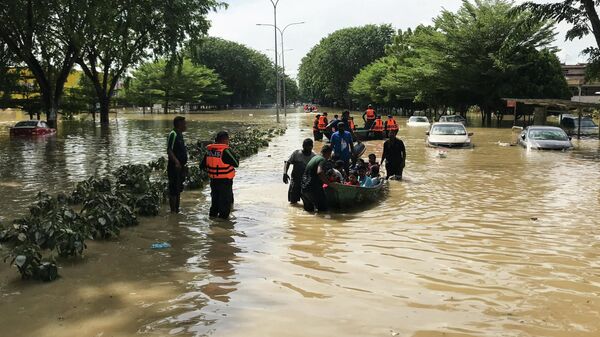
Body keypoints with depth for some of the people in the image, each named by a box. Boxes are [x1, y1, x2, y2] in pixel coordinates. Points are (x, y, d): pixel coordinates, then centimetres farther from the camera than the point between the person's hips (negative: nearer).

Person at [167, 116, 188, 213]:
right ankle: (173, 211, 0)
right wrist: (176, 161, -33)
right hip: (174, 167, -10)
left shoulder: (180, 134, 14)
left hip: (181, 167, 10)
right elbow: (169, 150, -22)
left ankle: (177, 209, 24)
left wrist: (184, 164, 22)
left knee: (179, 189, 15)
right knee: (174, 189, -5)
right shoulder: (173, 134, -14)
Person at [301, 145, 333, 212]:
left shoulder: (315, 157, 18)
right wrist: (327, 182, -16)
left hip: (304, 187, 9)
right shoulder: (323, 160, -10)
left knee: (309, 209, 19)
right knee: (323, 209, 0)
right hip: (313, 188, -9)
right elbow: (319, 172, -30)